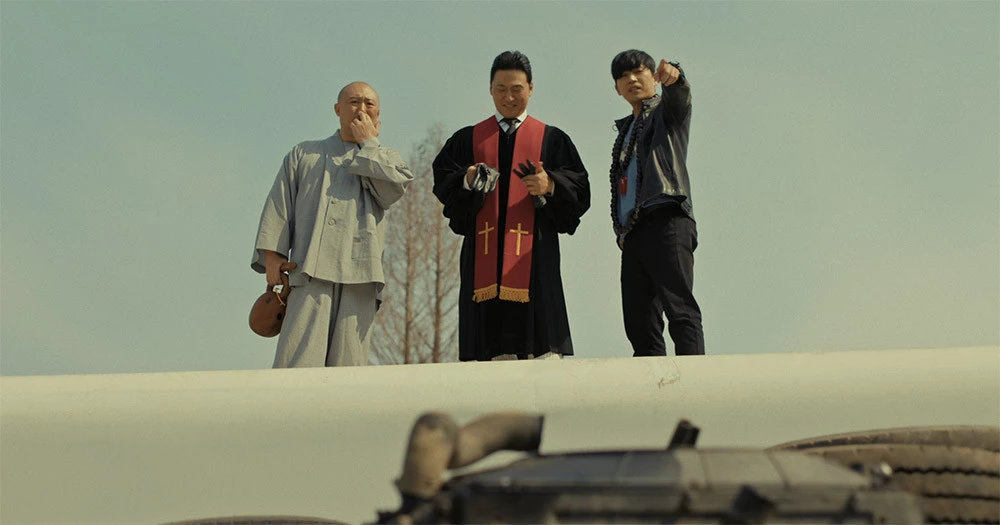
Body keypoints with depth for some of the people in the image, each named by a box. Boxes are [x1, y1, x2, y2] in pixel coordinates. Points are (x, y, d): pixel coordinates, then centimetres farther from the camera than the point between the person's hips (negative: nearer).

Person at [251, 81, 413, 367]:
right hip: (311, 270, -1)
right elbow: (279, 206, 15)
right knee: (299, 358, -15)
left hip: (359, 274, 1)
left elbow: (393, 187, -2)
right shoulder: (304, 154, 23)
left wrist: (368, 143, 10)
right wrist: (272, 255, 2)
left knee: (348, 361, -5)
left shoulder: (386, 158, 23)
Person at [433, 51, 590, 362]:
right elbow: (442, 183, 9)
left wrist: (551, 185, -14)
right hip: (483, 250, 1)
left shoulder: (551, 139, 15)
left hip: (533, 252, -1)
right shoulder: (468, 139, 18)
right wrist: (467, 181, -12)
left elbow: (579, 188, 6)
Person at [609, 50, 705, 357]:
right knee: (639, 323, 2)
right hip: (632, 233, 7)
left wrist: (673, 76, -39)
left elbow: (680, 96, -16)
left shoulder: (666, 111, 9)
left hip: (666, 220, -7)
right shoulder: (626, 129, 29)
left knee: (679, 309, -18)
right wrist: (621, 230, 12)